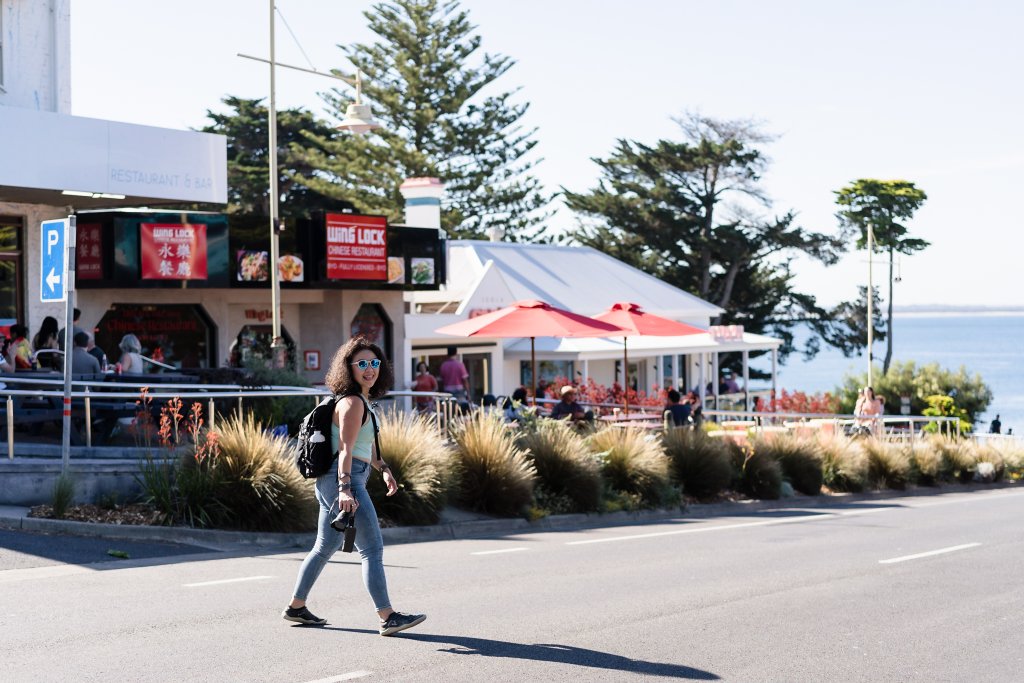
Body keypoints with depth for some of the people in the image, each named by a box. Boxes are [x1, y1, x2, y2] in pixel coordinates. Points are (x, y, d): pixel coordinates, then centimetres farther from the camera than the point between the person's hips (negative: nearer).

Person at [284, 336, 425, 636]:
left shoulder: (362, 401, 18)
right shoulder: (352, 403, -13)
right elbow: (345, 449, -23)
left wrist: (384, 468, 29)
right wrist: (345, 488, -31)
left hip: (333, 482, 11)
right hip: (344, 479, -11)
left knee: (325, 548, 18)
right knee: (372, 549, -12)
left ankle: (296, 607, 26)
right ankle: (388, 617, -14)